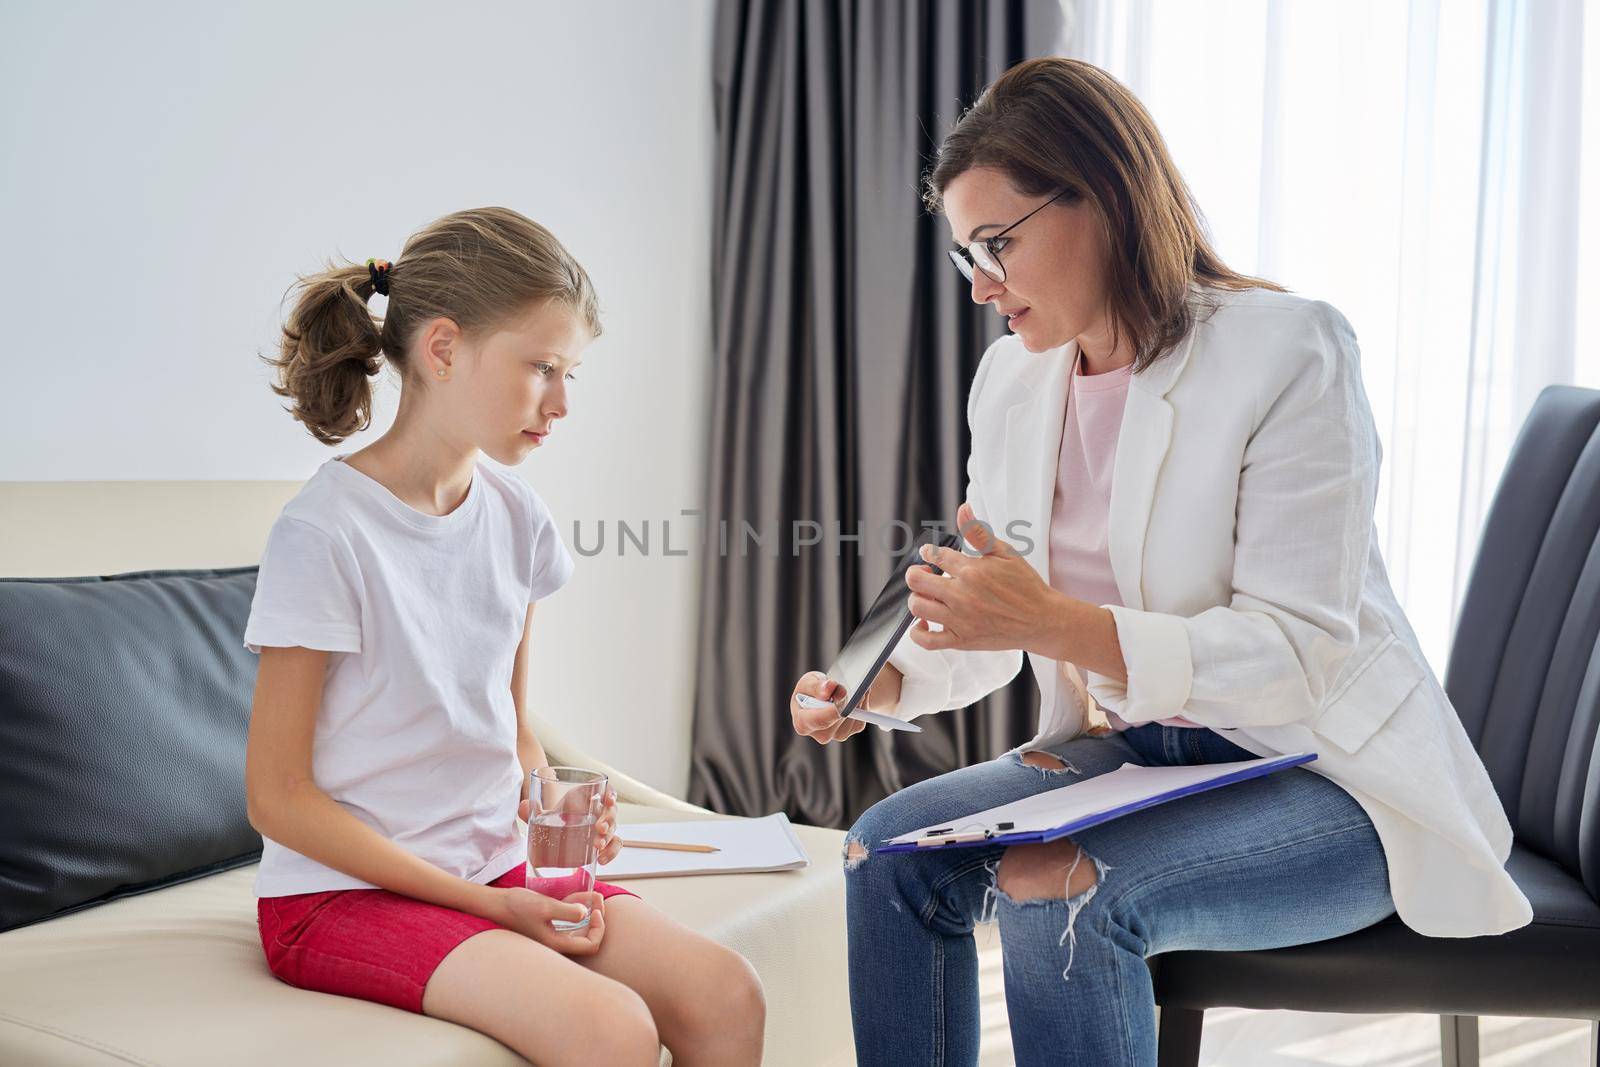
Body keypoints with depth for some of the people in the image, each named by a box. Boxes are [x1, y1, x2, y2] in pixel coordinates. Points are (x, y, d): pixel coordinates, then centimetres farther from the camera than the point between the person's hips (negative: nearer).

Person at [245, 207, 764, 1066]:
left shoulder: (515, 518, 5)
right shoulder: (324, 534, -16)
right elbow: (278, 798, -14)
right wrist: (482, 903, -16)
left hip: (495, 868, 7)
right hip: (344, 891, -6)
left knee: (727, 996, -14)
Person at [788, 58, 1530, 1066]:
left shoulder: (1287, 351, -16)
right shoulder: (1011, 378, 5)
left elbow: (1302, 650, -22)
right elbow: (997, 622, 11)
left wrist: (1062, 624, -35)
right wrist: (879, 684, -10)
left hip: (1326, 776, -6)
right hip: (1128, 752, 7)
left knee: (1059, 893, -30)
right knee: (890, 851, -13)